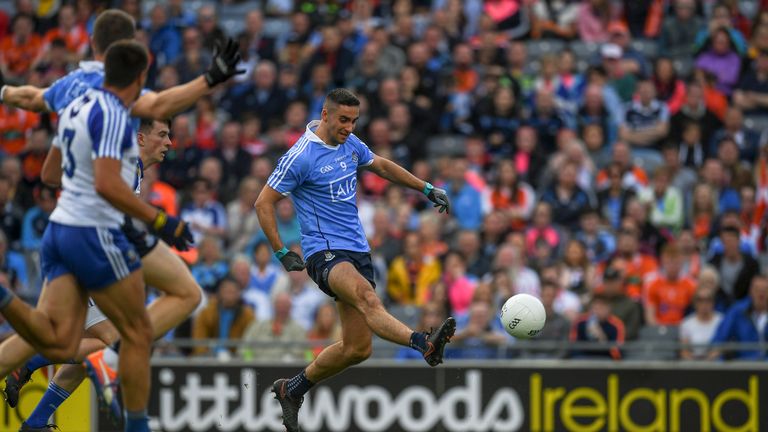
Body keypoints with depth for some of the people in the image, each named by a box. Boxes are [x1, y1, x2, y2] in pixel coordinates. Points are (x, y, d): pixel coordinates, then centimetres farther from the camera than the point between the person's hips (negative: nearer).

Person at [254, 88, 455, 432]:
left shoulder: (350, 145, 11)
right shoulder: (301, 156, -10)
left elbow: (382, 166, 29)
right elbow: (263, 203, -6)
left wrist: (427, 189, 26)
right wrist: (282, 254, -10)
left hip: (357, 249, 8)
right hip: (324, 252, -8)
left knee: (357, 347, 5)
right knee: (366, 297, -36)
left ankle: (292, 390, 24)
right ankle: (425, 344, -62)